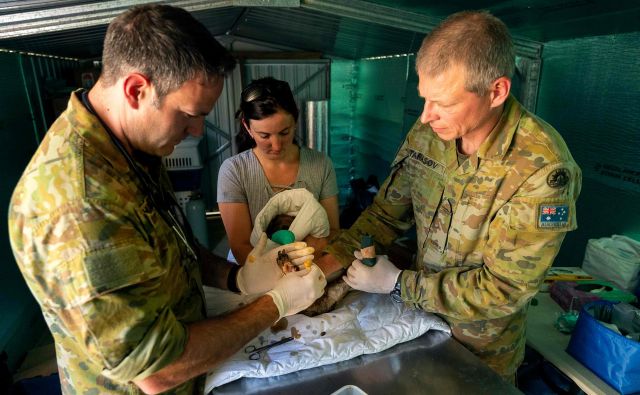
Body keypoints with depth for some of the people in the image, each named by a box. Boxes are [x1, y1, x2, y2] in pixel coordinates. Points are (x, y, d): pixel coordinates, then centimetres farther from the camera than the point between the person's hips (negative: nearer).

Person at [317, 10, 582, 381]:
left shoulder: (542, 169, -30)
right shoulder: (427, 131, -14)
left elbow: (503, 289, -25)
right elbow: (388, 211, -7)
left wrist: (398, 283, -24)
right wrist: (332, 260, -18)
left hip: (483, 345, -4)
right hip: (421, 310, 5)